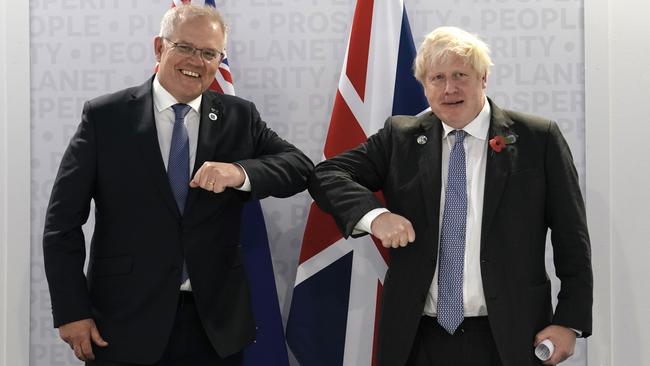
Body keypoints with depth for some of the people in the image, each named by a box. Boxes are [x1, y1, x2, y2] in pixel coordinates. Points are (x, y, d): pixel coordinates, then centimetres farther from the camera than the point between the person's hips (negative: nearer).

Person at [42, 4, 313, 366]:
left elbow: (300, 166, -2)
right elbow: (64, 220, -2)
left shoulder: (240, 117, 5)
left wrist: (241, 172, -20)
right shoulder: (105, 116, -3)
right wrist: (71, 311, -7)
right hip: (126, 322, -2)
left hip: (216, 321, 2)